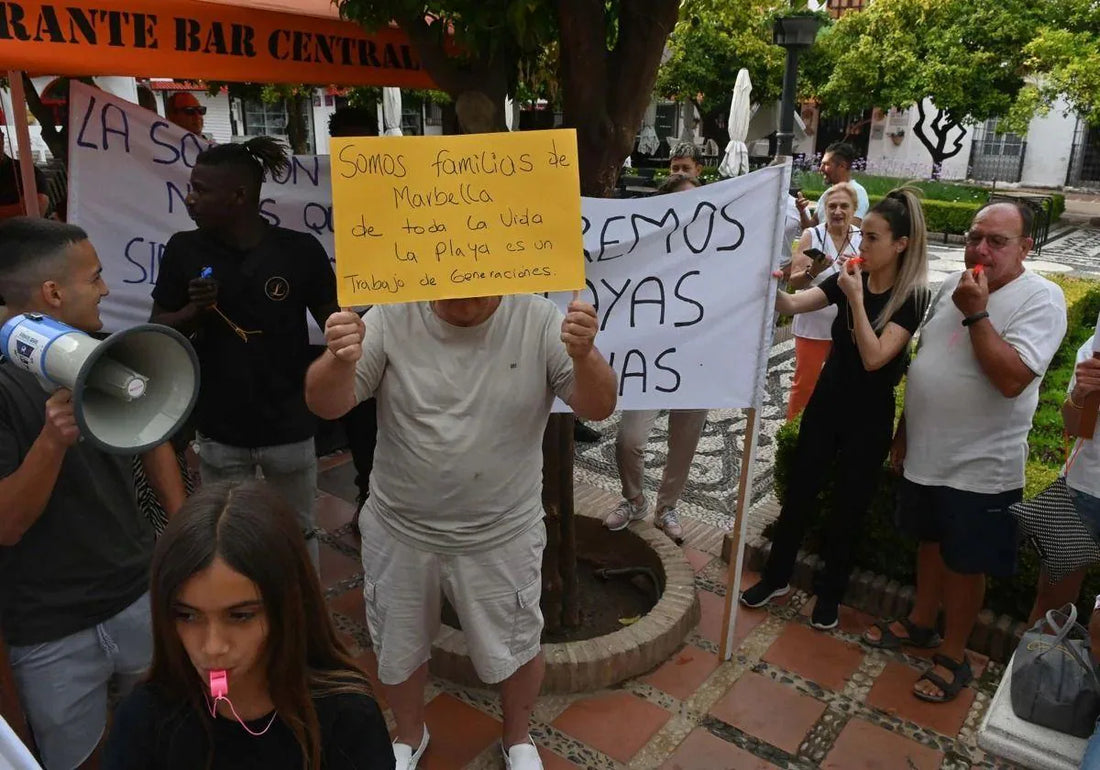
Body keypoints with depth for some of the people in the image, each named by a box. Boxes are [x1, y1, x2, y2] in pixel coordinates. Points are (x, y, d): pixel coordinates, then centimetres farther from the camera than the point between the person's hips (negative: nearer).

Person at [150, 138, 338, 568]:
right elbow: (158, 331, 4)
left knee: (299, 535, 19)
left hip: (289, 427, -2)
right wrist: (193, 311, -16)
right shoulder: (183, 250, -4)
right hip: (218, 431, 2)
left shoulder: (299, 250, -12)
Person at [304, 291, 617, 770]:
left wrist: (584, 354, -38)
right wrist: (340, 360, -39)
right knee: (398, 645, 22)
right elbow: (327, 406, -17)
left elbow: (598, 408, -17)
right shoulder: (390, 319, -13)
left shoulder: (538, 320, -14)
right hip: (399, 531, 1)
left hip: (502, 535, -1)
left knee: (513, 648, 19)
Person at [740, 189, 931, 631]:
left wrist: (856, 298, -27)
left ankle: (830, 592, 28)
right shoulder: (849, 279, -1)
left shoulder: (912, 297, -15)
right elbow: (791, 305, -9)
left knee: (849, 505, 9)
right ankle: (776, 577, 28)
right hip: (826, 403, 4)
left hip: (869, 417, -4)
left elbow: (874, 357, -24)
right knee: (799, 492, 11)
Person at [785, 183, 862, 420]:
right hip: (813, 325, -2)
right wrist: (812, 271, -29)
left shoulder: (862, 239, -1)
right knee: (804, 384, 7)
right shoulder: (811, 236, -7)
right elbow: (794, 282, -9)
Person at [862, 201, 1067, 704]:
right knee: (930, 542, 22)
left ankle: (953, 657, 26)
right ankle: (920, 624, 42)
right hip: (925, 454, 6)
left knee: (964, 563, 8)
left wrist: (976, 313, -26)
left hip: (979, 468, -6)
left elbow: (1011, 379, -27)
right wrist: (904, 429, 15)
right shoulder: (952, 285, 5)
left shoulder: (1040, 298, -15)